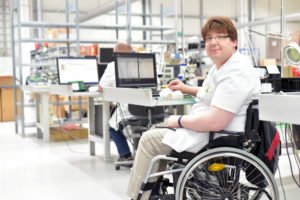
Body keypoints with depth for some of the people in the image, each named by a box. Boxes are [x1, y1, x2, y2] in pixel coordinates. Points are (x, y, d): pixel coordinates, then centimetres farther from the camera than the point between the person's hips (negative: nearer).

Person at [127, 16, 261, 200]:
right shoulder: (222, 65, 10)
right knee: (159, 129, 22)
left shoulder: (236, 73, -24)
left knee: (149, 139, -4)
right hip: (207, 129, 11)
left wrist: (179, 121, -17)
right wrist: (187, 89, 20)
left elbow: (215, 122, -31)